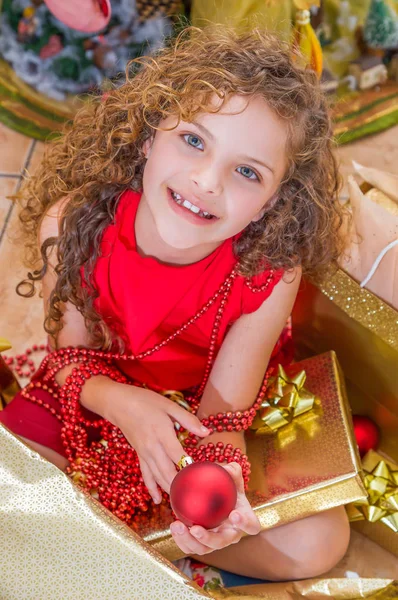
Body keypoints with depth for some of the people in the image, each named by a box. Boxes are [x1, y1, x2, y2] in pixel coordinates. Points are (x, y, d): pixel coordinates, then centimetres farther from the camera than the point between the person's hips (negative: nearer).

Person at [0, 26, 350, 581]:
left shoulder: (271, 278, -28)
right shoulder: (70, 224, -25)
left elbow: (222, 415, -21)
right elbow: (72, 355, -13)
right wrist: (122, 402, -36)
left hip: (195, 408, 1)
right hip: (89, 396, 0)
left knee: (318, 542, -16)